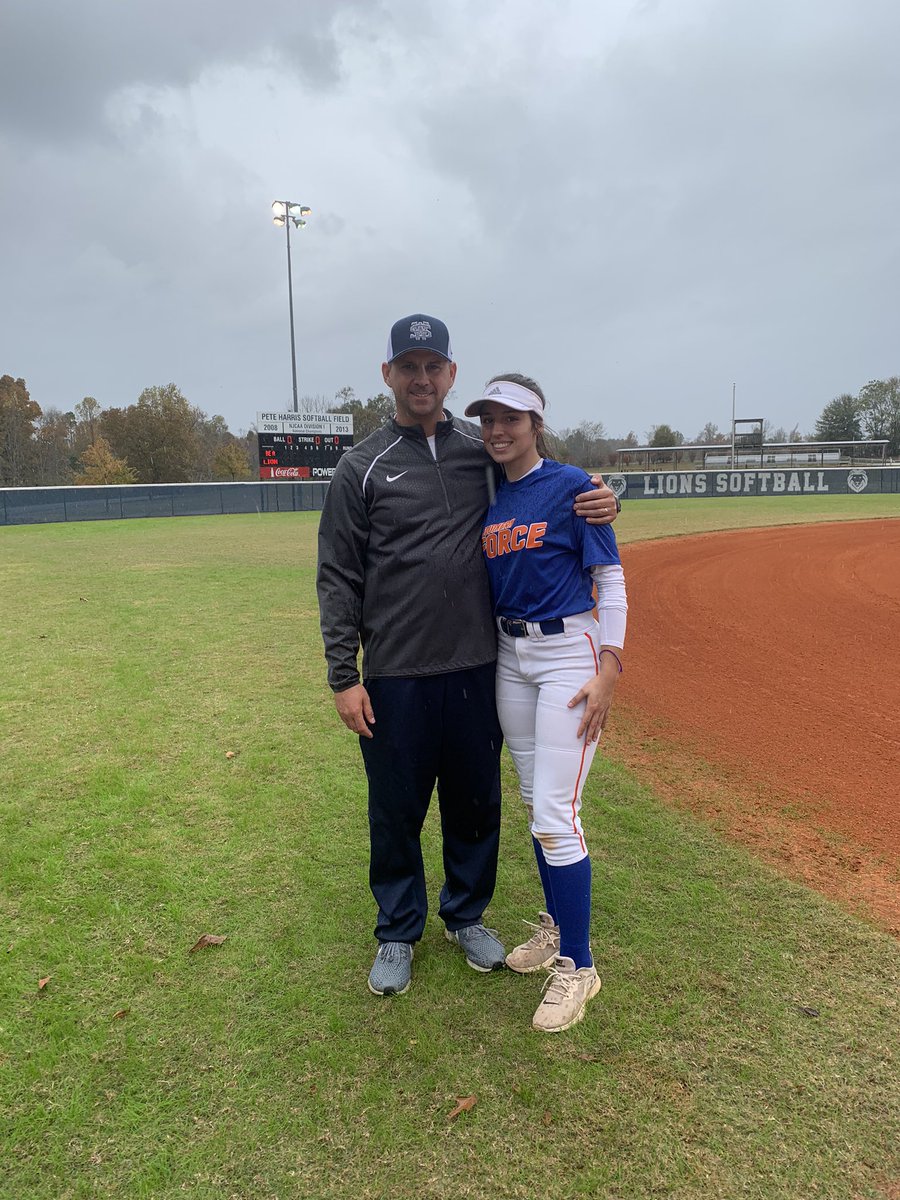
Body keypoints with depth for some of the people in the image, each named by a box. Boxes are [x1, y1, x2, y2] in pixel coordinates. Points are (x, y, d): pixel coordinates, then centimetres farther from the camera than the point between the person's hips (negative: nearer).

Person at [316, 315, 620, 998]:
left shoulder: (485, 451, 6)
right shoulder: (362, 468, -1)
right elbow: (338, 580, -1)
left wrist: (598, 504, -7)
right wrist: (344, 677, -6)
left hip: (477, 667, 3)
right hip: (395, 677, -2)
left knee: (476, 801, 15)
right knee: (396, 810, 10)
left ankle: (468, 915, 39)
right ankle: (399, 932, 33)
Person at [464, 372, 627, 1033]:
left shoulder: (572, 486, -9)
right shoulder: (487, 497, 8)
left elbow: (610, 579, -9)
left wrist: (608, 669, -17)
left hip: (569, 653, -7)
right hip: (509, 655, 7)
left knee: (556, 814, -8)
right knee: (535, 802, 16)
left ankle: (577, 966, 9)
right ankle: (557, 926, 35)